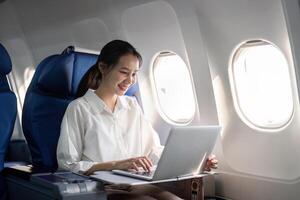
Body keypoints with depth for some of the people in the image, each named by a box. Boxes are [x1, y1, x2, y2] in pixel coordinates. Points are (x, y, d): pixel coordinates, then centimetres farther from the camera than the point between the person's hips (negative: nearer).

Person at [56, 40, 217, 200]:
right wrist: (116, 164, -20)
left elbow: (153, 149, 12)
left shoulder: (132, 105, 16)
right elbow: (68, 166, -8)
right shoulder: (79, 108, -4)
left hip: (137, 186, 6)